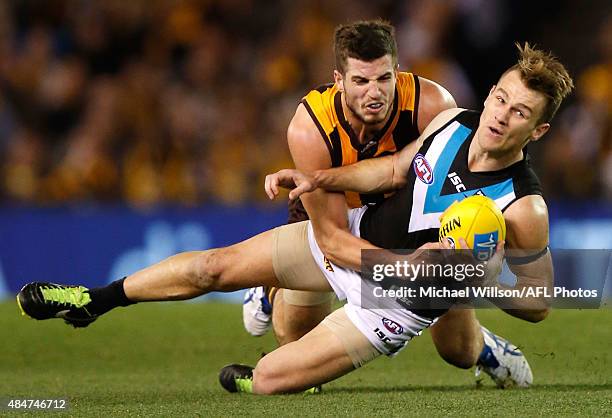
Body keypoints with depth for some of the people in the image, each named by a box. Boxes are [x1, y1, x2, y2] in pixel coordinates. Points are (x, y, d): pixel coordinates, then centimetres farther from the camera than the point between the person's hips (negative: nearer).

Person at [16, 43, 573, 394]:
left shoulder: (524, 210, -29)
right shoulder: (454, 121, -12)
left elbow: (538, 304, -18)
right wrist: (318, 178, -2)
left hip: (396, 300, -5)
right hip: (357, 234, 6)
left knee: (267, 380, -7)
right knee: (216, 266, 7)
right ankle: (92, 301, 29)